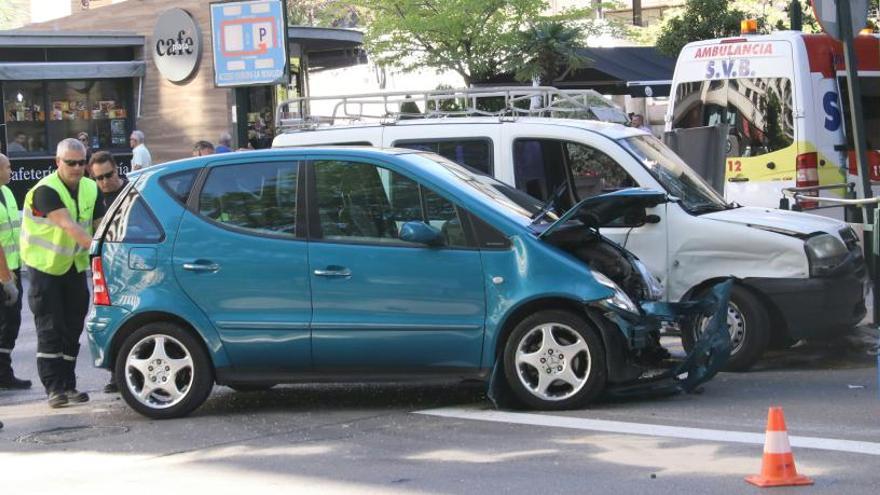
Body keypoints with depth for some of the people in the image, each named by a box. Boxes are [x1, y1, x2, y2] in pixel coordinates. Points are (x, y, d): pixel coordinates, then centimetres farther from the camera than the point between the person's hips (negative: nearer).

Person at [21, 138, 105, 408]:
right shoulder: (46, 191, -23)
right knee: (50, 330, -8)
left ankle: (68, 385, 13)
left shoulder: (91, 189, -1)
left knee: (73, 328, 7)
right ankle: (54, 388, -7)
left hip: (74, 266, 6)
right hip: (45, 266, -6)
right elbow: (68, 225, -34)